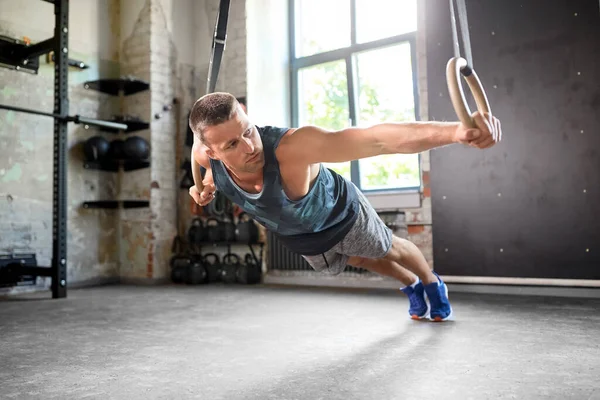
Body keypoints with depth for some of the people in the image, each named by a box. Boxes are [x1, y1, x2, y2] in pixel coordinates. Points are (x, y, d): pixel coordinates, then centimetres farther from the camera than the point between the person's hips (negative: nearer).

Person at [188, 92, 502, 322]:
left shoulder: (291, 147, -50)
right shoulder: (205, 154, -32)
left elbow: (376, 138, -64)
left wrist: (455, 130, -77)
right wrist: (205, 185, -20)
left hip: (340, 213, -5)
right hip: (295, 236, 5)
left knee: (390, 249, 25)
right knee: (364, 261, 31)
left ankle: (432, 284, 60)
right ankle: (411, 287, 63)